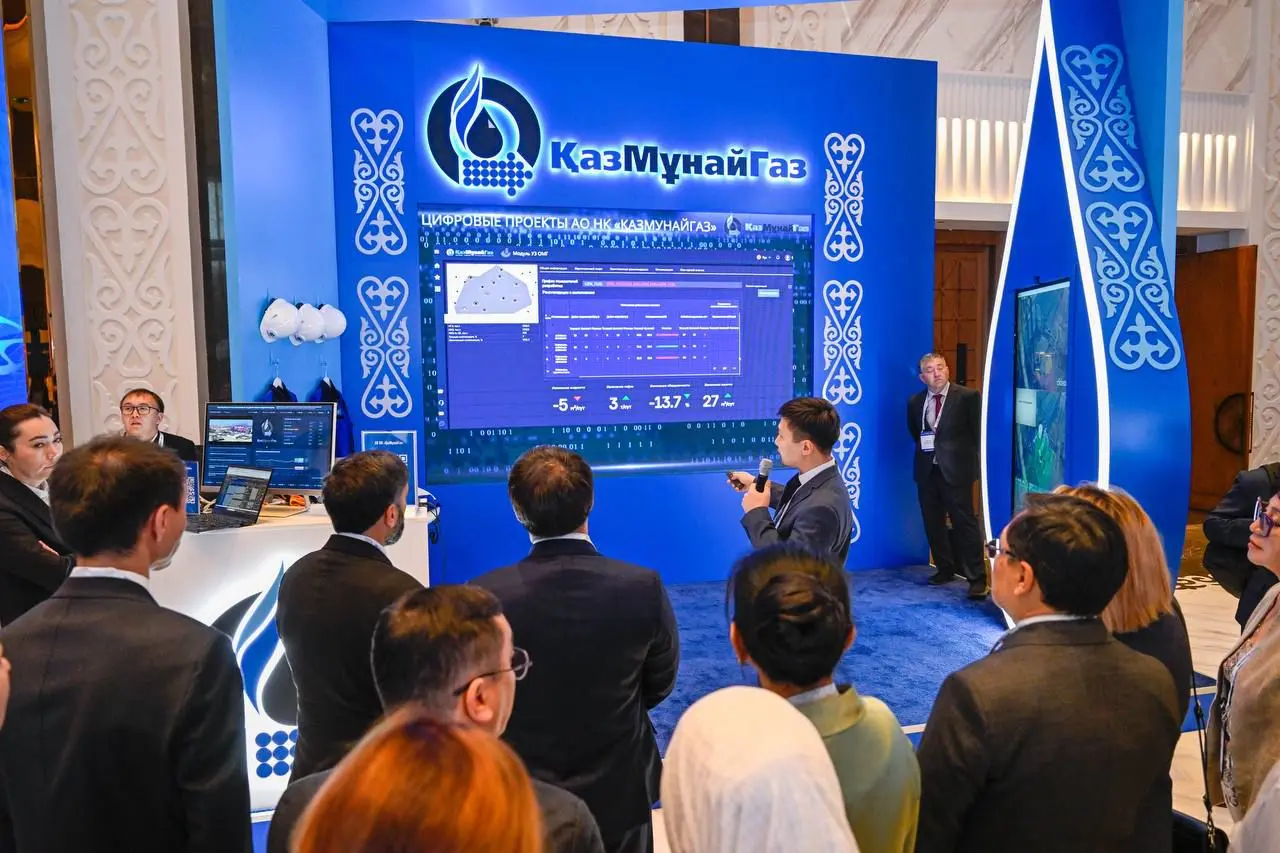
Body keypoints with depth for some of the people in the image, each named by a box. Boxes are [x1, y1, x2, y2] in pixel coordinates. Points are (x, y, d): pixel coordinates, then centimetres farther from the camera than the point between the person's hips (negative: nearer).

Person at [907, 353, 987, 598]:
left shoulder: (968, 397, -6)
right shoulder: (915, 402, 8)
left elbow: (978, 433, -3)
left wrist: (971, 463, -4)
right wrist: (924, 447, 13)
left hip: (955, 471, -5)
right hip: (926, 471, 5)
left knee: (965, 523, -5)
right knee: (933, 524, 12)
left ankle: (976, 577, 1)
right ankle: (945, 569, 27)